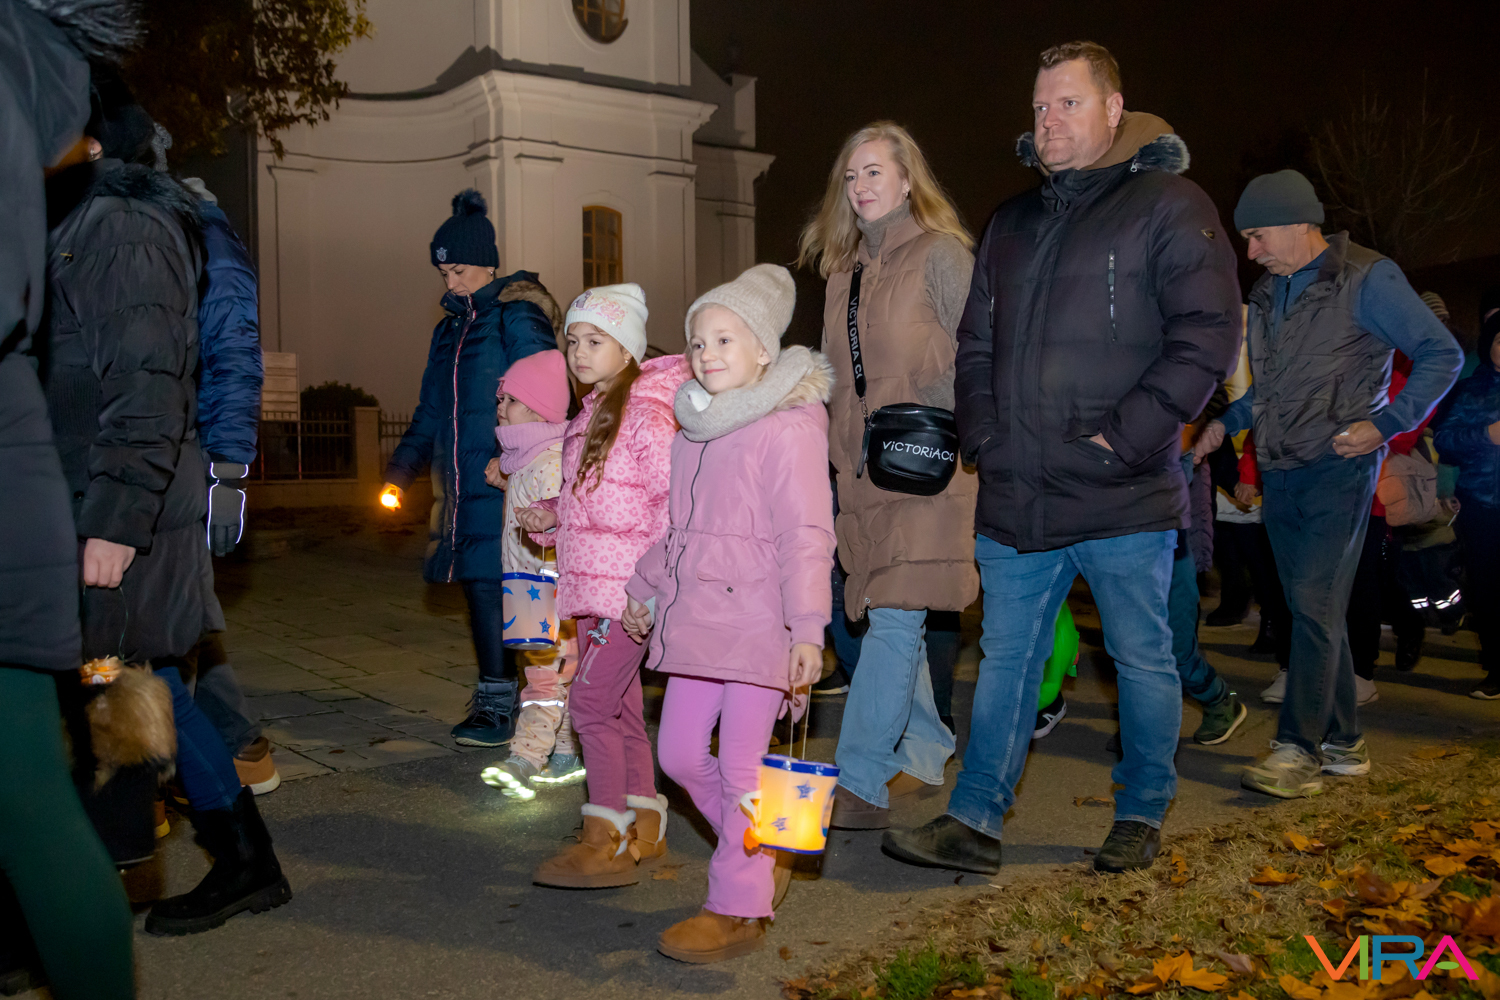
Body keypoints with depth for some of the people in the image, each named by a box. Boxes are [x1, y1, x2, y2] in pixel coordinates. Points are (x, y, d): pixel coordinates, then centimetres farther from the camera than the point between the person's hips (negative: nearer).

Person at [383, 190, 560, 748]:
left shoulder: (519, 319, -5)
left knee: (489, 584, -9)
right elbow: (431, 409, 23)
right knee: (476, 586, 8)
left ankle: (500, 705, -1)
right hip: (460, 483, 8)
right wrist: (402, 468, 14)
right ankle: (493, 696, 17)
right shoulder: (450, 328, 20)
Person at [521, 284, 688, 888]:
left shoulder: (646, 413, -12)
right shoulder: (590, 416, 17)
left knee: (591, 701, -9)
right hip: (592, 587, 9)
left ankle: (604, 842, 1)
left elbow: (673, 497, -18)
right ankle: (645, 835, 23)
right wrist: (546, 518, 8)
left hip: (628, 588, -9)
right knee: (621, 708, 13)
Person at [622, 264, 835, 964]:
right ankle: (768, 852, 32)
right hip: (696, 618, 8)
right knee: (681, 754, 11)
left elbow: (806, 534, -16)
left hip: (758, 622, -8)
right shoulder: (694, 429, 15)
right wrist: (645, 588, 31)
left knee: (742, 766, -3)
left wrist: (807, 628, -21)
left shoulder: (787, 427, -11)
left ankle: (739, 909, 11)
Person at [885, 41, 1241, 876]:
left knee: (1144, 660, 9)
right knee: (1006, 659, 9)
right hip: (1018, 498, 5)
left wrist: (1129, 436, -16)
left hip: (1126, 500, -5)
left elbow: (1207, 335, -11)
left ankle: (1142, 817, 26)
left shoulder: (1168, 206, -3)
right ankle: (975, 823, 15)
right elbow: (976, 345, 20)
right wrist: (983, 436, 7)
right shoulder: (1011, 225, 16)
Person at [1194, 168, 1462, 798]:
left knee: (1315, 605, -12)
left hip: (1337, 468, -7)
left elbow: (1442, 355, -6)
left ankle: (1298, 750, -10)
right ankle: (1342, 743, 17)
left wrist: (1387, 424, -15)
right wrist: (1227, 422, 11)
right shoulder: (1267, 293, 16)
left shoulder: (1367, 279, -6)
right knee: (1314, 610, 9)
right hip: (1279, 473, 7)